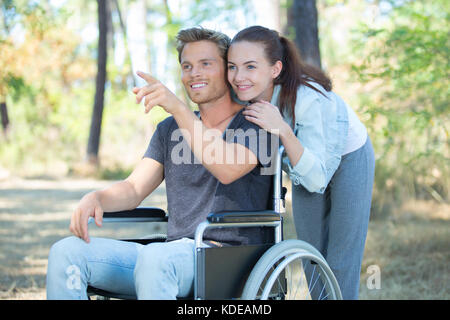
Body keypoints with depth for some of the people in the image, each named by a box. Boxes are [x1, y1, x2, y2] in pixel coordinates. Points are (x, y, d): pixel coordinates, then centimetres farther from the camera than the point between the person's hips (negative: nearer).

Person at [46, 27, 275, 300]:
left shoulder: (257, 121, 1)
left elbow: (228, 170, -20)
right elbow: (134, 189, 12)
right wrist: (96, 198, -11)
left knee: (154, 257, -39)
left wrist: (178, 107, -26)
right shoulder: (170, 129, 21)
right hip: (174, 252, 6)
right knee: (67, 252, -13)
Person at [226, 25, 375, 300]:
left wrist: (284, 132, -51)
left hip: (349, 158, -5)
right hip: (306, 161, 5)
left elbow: (317, 179, -40)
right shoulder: (244, 97, -23)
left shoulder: (308, 99, -40)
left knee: (340, 264, -3)